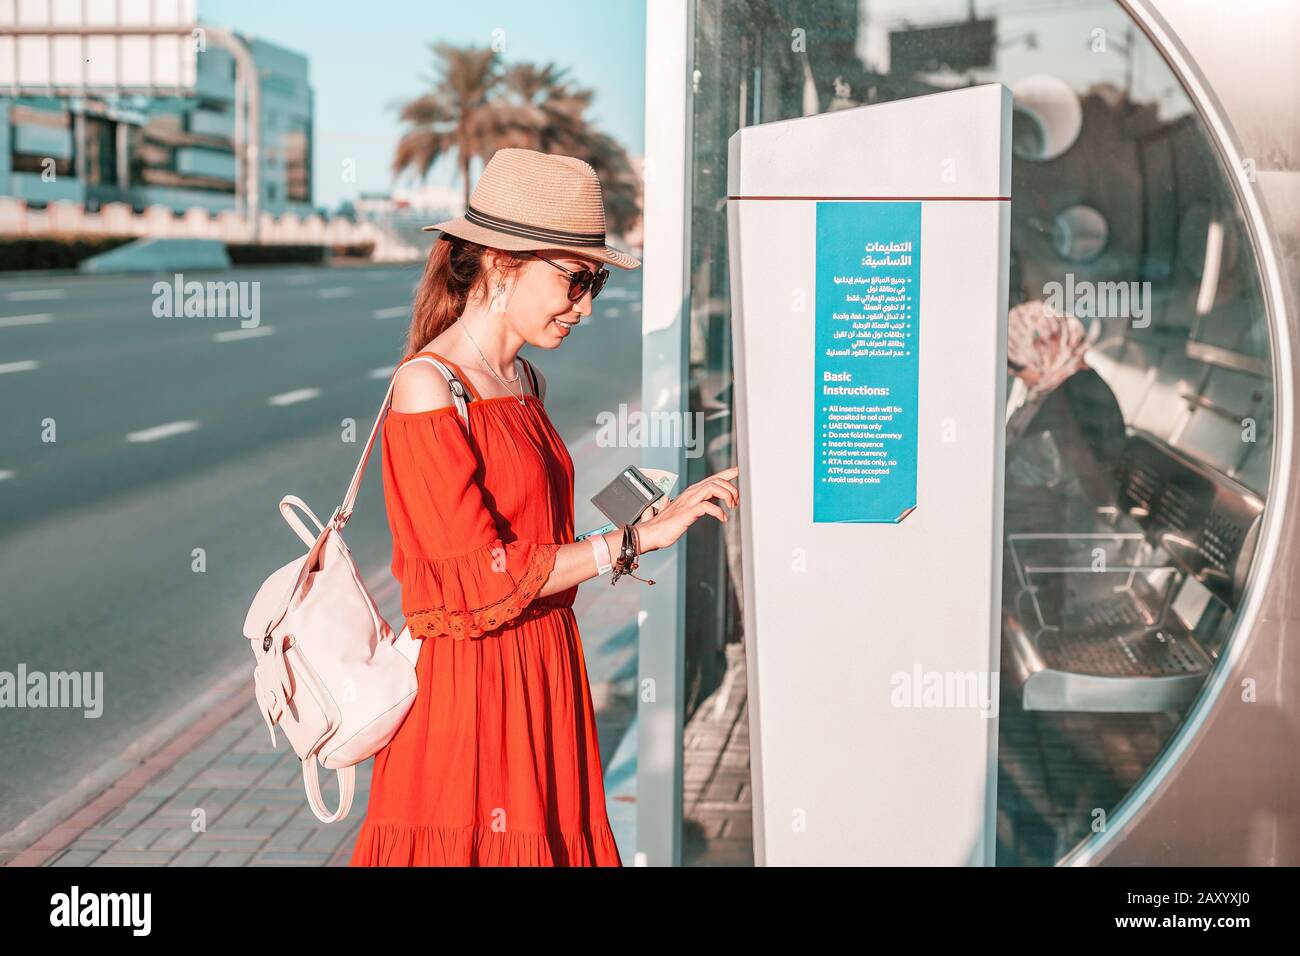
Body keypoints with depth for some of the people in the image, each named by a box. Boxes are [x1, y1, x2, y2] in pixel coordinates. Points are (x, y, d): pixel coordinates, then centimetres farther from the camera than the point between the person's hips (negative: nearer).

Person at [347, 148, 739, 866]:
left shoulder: (525, 381, 11)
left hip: (543, 684, 8)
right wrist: (635, 538, -16)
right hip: (469, 692, -8)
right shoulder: (427, 388, -14)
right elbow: (481, 581, -18)